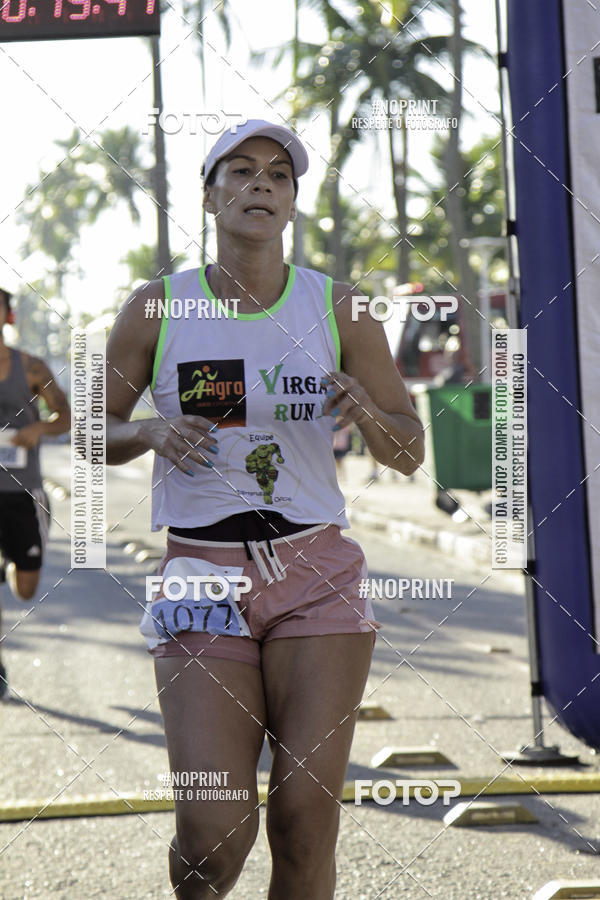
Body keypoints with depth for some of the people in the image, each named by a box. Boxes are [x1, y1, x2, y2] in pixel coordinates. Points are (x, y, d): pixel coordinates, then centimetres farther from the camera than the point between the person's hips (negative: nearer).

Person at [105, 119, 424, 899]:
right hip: (202, 576, -1)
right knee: (214, 832, -10)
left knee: (306, 823, -7)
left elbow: (410, 453, 8)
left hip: (317, 577, 1)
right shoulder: (157, 308, 3)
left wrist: (365, 411, -14)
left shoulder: (340, 308, 4)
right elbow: (95, 433, 11)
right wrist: (151, 432, -11)